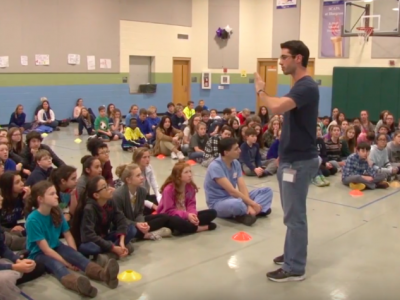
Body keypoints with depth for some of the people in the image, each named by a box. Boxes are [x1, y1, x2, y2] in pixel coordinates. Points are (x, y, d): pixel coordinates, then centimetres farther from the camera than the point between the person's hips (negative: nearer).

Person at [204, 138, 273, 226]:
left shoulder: (236, 163, 0)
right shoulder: (215, 167, -23)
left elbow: (242, 187, -7)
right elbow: (232, 191, -28)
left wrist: (249, 205, -23)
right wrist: (253, 204, -26)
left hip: (233, 197, 8)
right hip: (218, 203, -8)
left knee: (267, 191, 2)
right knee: (237, 204, -43)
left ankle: (245, 214, -18)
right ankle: (248, 212, -8)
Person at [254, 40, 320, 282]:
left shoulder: (307, 87, -20)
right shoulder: (299, 86, 13)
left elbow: (276, 107, -36)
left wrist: (260, 90, -16)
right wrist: (283, 154, 22)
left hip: (299, 161, -10)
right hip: (292, 159, 10)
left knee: (295, 215, -2)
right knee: (293, 213, 19)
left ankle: (295, 268, 8)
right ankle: (292, 253, 32)